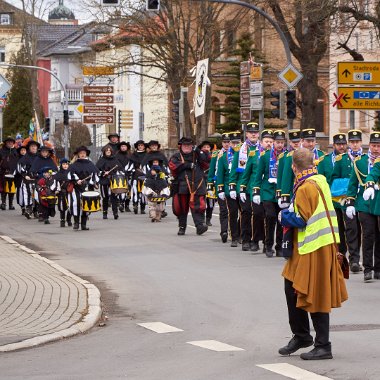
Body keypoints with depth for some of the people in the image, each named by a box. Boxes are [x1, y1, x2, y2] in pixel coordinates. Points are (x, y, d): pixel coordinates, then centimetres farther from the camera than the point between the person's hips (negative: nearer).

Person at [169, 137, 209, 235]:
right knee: (182, 207, 5)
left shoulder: (197, 156, 16)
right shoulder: (176, 157, 10)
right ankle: (182, 227, 17)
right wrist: (188, 165, -13)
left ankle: (200, 225, -20)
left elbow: (206, 163, 1)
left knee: (198, 206, -13)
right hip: (182, 186, 0)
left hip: (197, 186, 0)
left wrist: (199, 152, -8)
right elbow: (173, 166, -10)